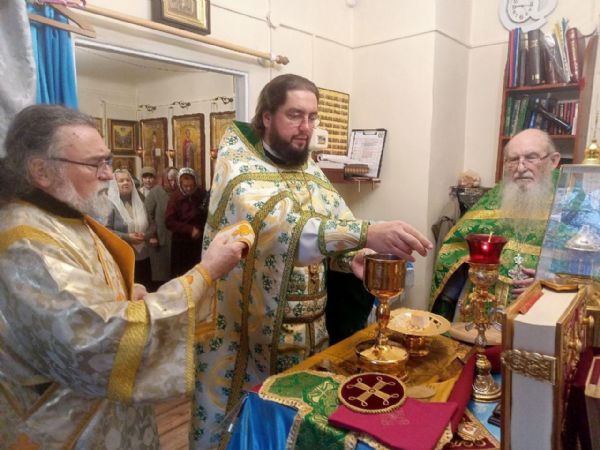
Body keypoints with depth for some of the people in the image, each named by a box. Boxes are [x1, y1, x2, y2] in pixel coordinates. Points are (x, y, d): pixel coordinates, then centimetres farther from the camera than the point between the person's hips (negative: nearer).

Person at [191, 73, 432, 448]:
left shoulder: (313, 174, 7)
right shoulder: (239, 167, -14)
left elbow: (339, 226, 9)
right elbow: (271, 225, -34)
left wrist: (355, 257, -14)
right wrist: (365, 234, -42)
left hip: (307, 335, 6)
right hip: (243, 337, -5)